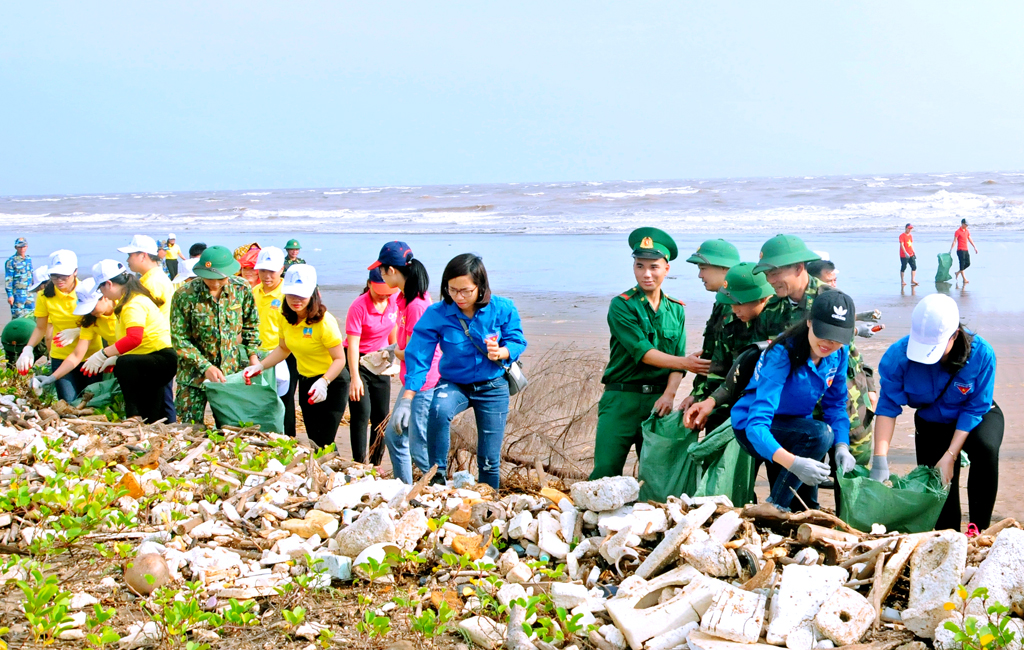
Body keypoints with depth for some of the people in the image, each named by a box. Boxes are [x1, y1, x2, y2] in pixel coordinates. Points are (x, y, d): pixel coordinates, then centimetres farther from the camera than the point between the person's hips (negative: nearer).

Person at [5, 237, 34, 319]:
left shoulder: (28, 259, 11)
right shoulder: (11, 261, -8)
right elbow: (8, 279, -10)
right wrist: (10, 295, -14)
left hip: (29, 293, 6)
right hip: (18, 293, -6)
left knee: (31, 313, 8)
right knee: (18, 314, -6)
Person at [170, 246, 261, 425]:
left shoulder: (241, 289, -6)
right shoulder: (185, 296, -14)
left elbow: (251, 323, 10)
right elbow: (180, 339, -11)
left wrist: (252, 353, -1)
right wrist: (205, 367, -18)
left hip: (233, 370, 2)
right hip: (195, 371, -2)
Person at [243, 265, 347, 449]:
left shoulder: (324, 321, -22)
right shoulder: (286, 318, -1)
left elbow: (340, 359, -22)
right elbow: (283, 349, 16)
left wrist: (323, 383, -36)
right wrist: (260, 366, 4)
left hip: (331, 383, -7)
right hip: (306, 381, 7)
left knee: (323, 444, -15)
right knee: (312, 442, 11)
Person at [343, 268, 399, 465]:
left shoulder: (393, 303, -2)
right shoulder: (359, 306, -20)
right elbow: (352, 343, -23)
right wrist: (354, 377, -28)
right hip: (358, 361, -6)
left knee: (382, 415, 5)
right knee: (361, 413, -12)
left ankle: (376, 465, 14)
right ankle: (359, 465, -8)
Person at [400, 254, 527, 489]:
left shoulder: (503, 309, -14)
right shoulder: (436, 314, -16)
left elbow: (517, 341, -2)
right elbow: (418, 356, -15)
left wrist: (501, 352, -27)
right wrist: (406, 399, -24)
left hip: (493, 388, 1)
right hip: (454, 384, 0)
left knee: (489, 460, 4)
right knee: (438, 409, -36)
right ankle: (437, 475, -21)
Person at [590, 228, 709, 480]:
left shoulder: (676, 310, 12)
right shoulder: (622, 305, -1)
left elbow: (677, 361, 6)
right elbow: (642, 351, -11)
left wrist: (669, 394, -12)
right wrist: (684, 362, -19)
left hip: (659, 400, 4)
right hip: (622, 400, -4)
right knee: (606, 470, -9)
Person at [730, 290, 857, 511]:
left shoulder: (838, 354, -13)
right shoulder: (782, 355, -33)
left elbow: (836, 405, -3)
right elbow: (757, 423, -41)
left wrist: (842, 447, -23)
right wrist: (793, 462, -56)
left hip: (793, 426, 7)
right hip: (750, 428, -7)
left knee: (806, 508, 9)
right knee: (820, 434, -32)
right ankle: (774, 507, -20)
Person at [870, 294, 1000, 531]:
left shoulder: (981, 354, -32)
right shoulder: (899, 355, -29)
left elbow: (974, 410, -23)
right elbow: (888, 406, -25)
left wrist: (950, 457, -28)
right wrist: (880, 460, -36)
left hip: (977, 419, -2)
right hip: (932, 423, 3)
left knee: (985, 448, -33)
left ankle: (979, 532, -24)